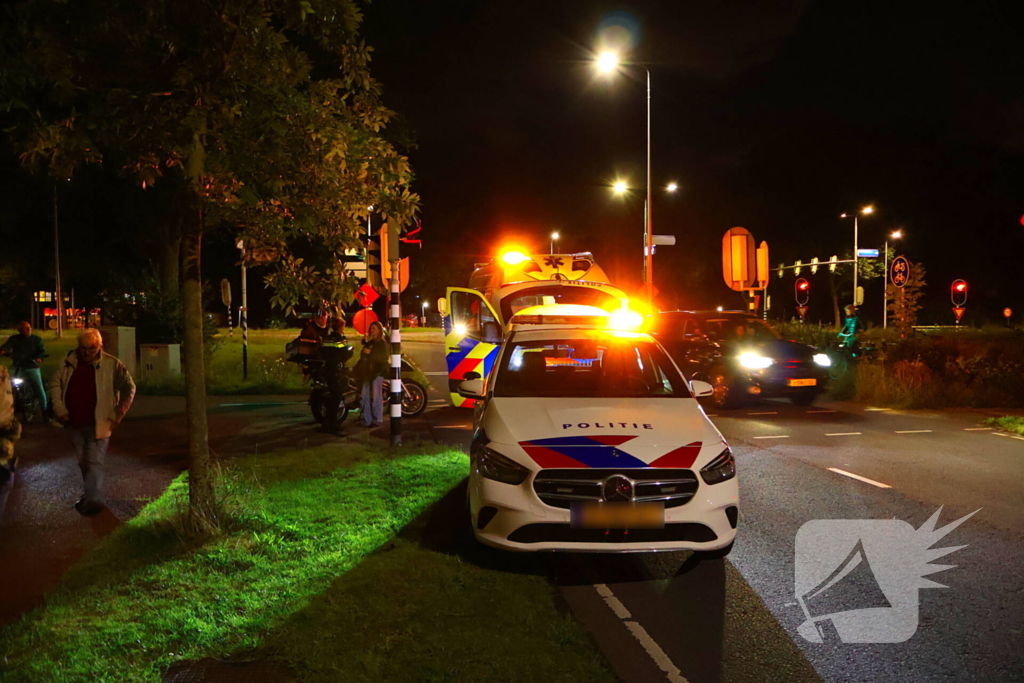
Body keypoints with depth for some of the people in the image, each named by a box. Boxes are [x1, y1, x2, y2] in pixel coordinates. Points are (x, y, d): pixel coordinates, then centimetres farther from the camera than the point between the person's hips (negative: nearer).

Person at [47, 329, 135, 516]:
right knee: (83, 461, 18)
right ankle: (90, 493, 35)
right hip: (75, 423, 5)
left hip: (98, 423, -4)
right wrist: (59, 409, 0)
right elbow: (55, 383, 8)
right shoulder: (69, 362, -2)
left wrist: (118, 414, -8)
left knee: (95, 462, -6)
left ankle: (92, 499, 0)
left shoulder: (111, 364, -11)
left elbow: (129, 387, -6)